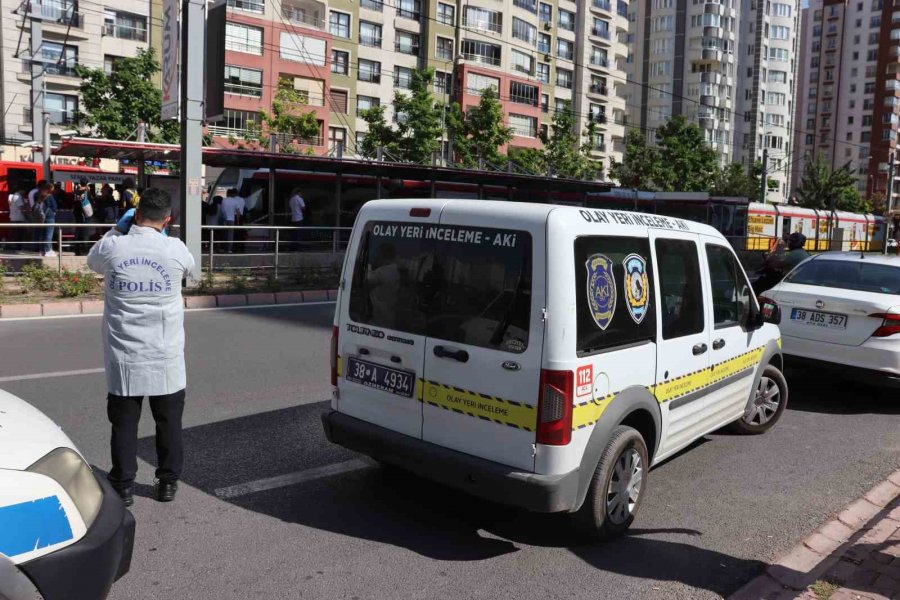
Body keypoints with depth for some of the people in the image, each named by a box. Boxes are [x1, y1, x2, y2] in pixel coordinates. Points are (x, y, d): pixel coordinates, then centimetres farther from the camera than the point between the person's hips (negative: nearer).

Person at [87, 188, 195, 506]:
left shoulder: (112, 247, -11)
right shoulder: (175, 249, -13)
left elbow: (93, 260, 14)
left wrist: (118, 228, 17)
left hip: (124, 357, 1)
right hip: (165, 357, 0)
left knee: (124, 423, 12)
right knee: (168, 421, 13)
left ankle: (123, 485, 20)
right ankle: (168, 482, 22)